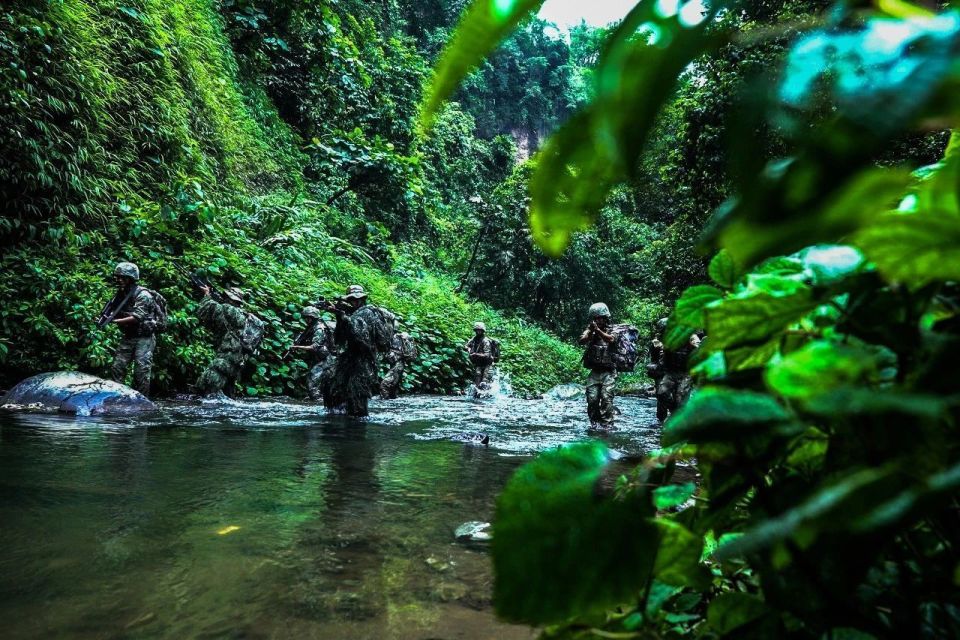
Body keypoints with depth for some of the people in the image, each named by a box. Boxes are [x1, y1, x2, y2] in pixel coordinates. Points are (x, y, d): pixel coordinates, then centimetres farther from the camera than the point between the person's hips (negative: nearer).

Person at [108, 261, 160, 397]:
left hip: (143, 338, -7)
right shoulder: (121, 294, 9)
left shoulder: (142, 295, -15)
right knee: (117, 368, 3)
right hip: (127, 338, 7)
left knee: (142, 371, -8)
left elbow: (137, 318, -23)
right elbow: (117, 314, 17)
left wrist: (115, 321, -25)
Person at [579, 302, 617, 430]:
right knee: (592, 399, -4)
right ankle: (594, 424, 9)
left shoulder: (611, 330, 3)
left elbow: (610, 339, -20)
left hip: (608, 373, -2)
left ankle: (607, 426, -9)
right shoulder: (590, 331, 10)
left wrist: (598, 330, -34)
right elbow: (581, 341, -9)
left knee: (606, 399, -12)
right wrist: (590, 330, -25)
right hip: (594, 372, 3)